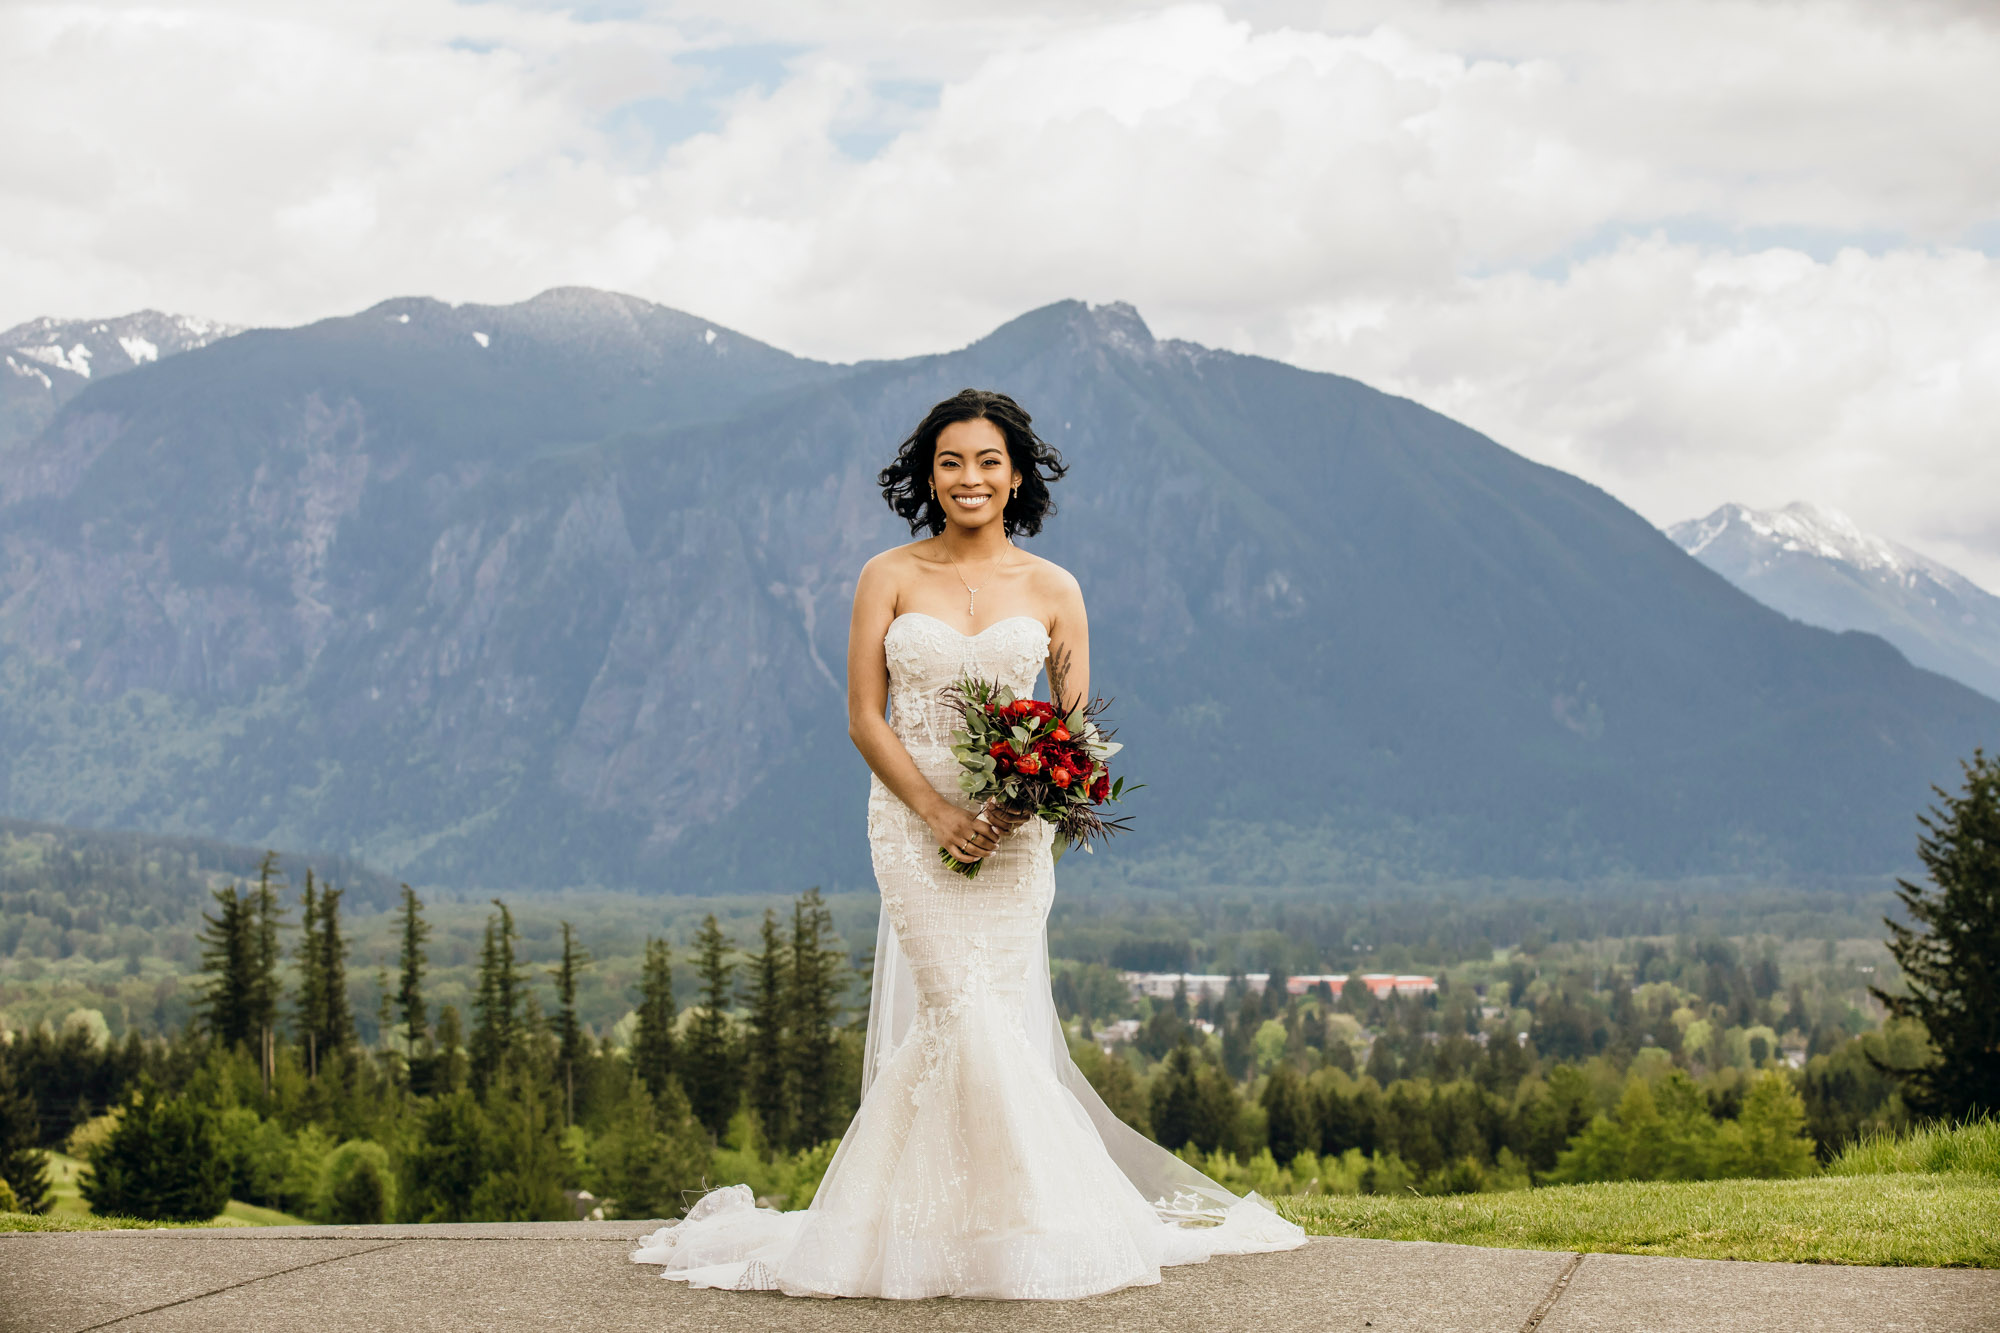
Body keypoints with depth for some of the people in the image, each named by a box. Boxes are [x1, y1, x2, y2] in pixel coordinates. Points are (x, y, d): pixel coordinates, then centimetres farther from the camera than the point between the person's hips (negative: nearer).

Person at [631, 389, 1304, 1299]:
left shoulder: (1052, 591, 8)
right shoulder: (889, 578, 4)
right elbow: (865, 719, 0)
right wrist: (938, 811, -13)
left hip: (1013, 830, 2)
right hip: (912, 817, -2)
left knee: (963, 1023, -2)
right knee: (971, 1014, -12)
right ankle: (1014, 1224, 0)